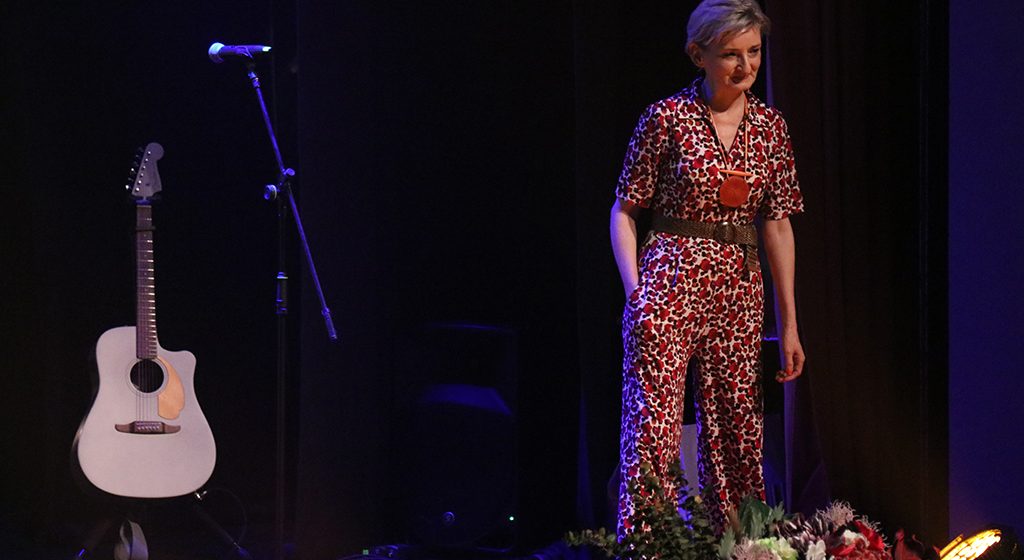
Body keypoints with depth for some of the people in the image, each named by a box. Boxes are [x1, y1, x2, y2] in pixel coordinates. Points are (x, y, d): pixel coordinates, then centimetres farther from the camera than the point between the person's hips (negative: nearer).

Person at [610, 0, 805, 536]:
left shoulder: (769, 126, 9)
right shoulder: (667, 119, -3)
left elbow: (778, 225, 11)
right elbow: (624, 211, 0)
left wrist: (789, 322, 9)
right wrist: (635, 291, -11)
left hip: (739, 291, 4)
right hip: (670, 283, -4)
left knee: (736, 432, 6)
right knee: (655, 429, -10)